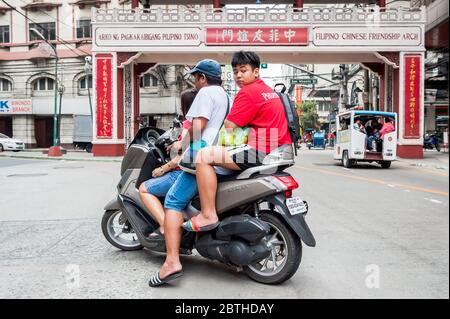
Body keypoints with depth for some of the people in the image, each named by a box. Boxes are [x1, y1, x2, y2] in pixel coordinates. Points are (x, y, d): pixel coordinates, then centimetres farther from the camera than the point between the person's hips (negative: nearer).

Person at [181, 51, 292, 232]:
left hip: (261, 152, -11)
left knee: (204, 156, -17)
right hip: (276, 152, 11)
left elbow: (228, 127, -12)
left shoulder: (248, 92, -9)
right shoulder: (266, 89, 22)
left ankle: (208, 215, -17)